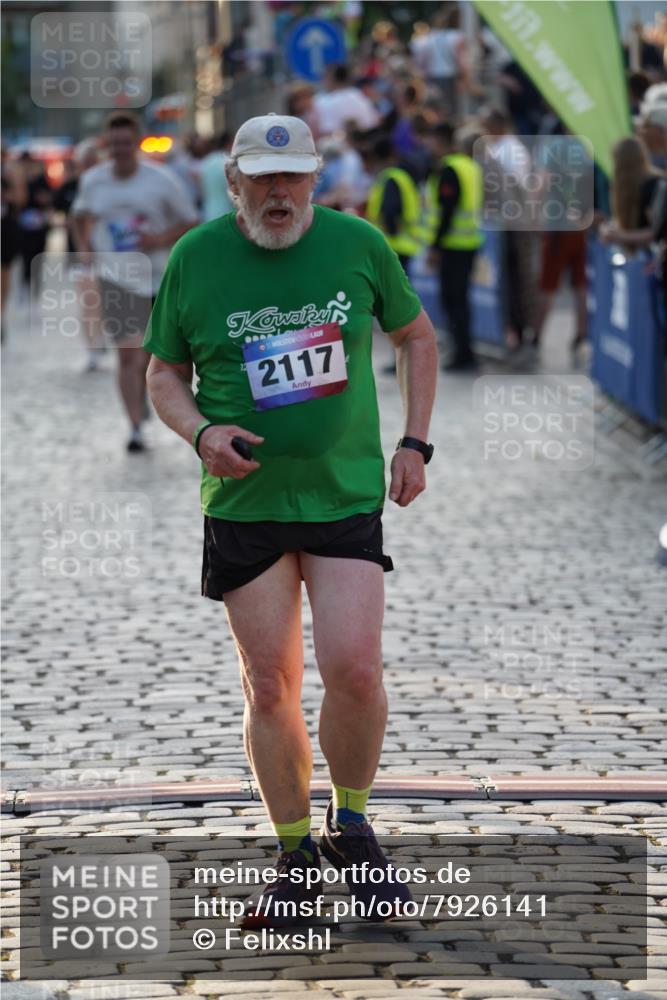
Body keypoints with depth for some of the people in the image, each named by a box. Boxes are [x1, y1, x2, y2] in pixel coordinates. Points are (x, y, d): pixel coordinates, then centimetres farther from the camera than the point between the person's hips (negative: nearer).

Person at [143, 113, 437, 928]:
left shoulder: (358, 245, -1)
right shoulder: (195, 258, -2)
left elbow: (415, 336, 14)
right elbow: (163, 373, 7)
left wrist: (414, 444, 6)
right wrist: (202, 432, -13)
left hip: (347, 496, 0)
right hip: (244, 503, 1)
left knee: (354, 671, -13)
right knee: (270, 688, 3)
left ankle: (351, 826, 13)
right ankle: (295, 856, 19)